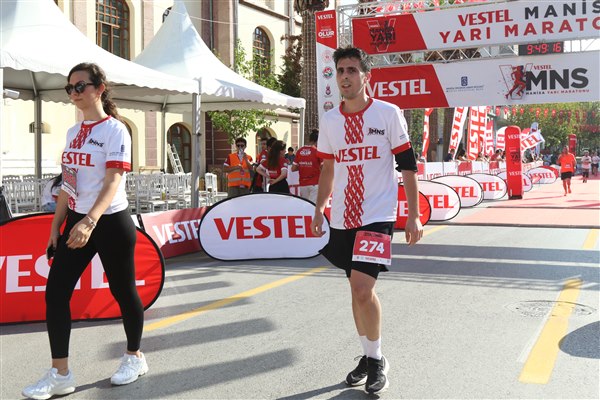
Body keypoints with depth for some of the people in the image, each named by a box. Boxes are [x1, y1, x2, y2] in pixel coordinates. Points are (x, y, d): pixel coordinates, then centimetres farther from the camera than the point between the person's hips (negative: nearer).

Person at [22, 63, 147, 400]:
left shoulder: (114, 130, -11)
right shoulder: (73, 132, 10)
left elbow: (113, 183, -22)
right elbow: (69, 184, 15)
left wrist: (89, 222, -33)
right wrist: (57, 226, 13)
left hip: (111, 223, -7)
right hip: (77, 223, 7)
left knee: (123, 291, 7)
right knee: (55, 292, 1)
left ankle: (135, 357, 29)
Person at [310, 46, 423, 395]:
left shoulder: (388, 114, -6)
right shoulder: (329, 120, 7)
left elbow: (408, 166, -3)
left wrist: (414, 216, -6)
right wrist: (319, 209, 13)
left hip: (377, 216, -5)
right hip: (342, 219, 5)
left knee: (362, 289, -15)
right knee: (360, 290, 13)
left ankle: (377, 360, 6)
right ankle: (369, 356, 30)